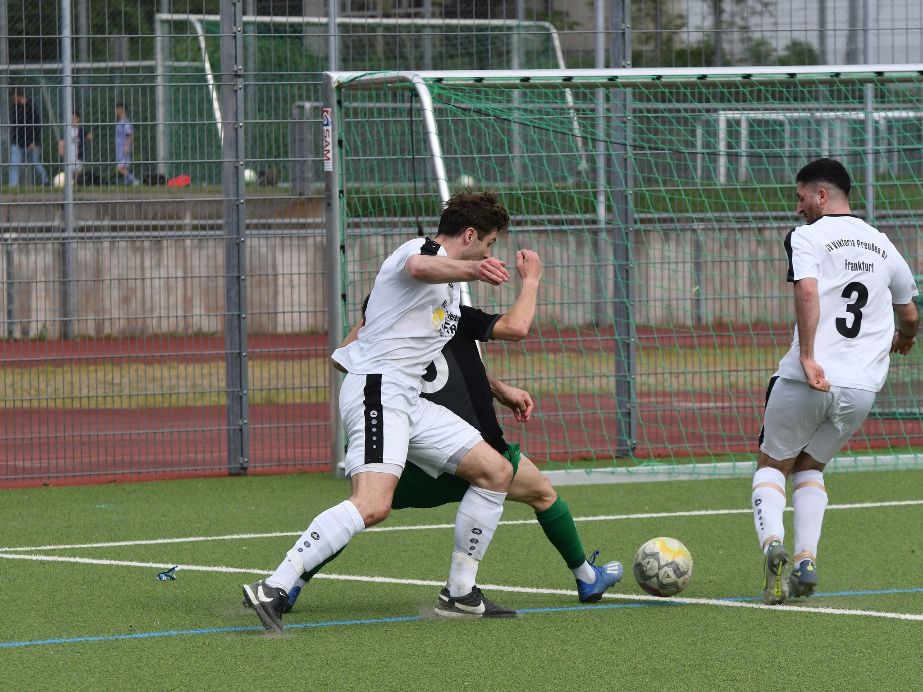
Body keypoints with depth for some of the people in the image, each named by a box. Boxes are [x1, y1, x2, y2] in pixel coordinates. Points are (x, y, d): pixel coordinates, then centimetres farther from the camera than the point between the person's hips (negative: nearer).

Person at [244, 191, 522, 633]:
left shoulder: (451, 282, 26)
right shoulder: (423, 250, -5)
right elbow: (419, 267, -34)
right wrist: (472, 268, -50)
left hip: (407, 400, 10)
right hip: (376, 387, -10)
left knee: (497, 472, 10)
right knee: (373, 505, -28)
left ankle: (460, 594, 15)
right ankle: (272, 589, -31)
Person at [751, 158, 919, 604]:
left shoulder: (808, 236, -1)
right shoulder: (884, 246, 16)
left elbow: (807, 291, -20)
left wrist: (808, 357, -23)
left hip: (808, 380, -5)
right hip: (862, 387, 5)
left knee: (772, 465, 13)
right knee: (809, 467, 22)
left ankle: (772, 541, -14)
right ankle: (806, 562, 4)